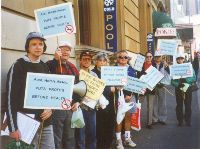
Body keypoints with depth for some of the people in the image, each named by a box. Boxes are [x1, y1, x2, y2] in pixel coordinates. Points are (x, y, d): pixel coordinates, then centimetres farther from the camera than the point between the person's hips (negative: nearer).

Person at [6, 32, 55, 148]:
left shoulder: (45, 67, 12)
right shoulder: (18, 66, -6)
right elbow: (11, 97, -11)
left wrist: (51, 109, -1)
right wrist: (13, 127, -15)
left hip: (46, 122, 6)